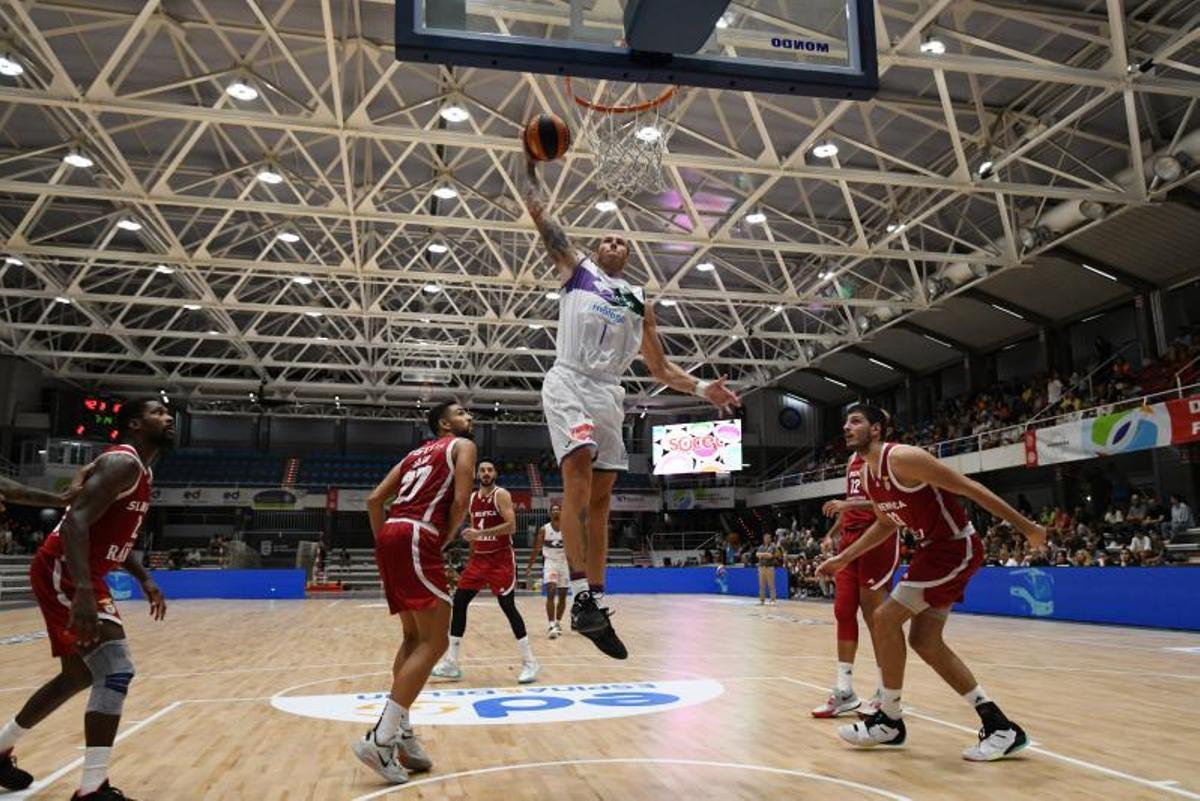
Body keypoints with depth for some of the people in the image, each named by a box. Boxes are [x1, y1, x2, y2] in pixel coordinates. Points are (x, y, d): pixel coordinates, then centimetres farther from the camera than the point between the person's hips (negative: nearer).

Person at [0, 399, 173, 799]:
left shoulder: (140, 472, 14)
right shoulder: (123, 463, -18)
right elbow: (76, 521, -30)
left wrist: (144, 579, 17)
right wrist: (84, 590, -39)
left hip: (78, 575, 11)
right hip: (62, 573, -11)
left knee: (79, 675, 22)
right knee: (116, 670, -17)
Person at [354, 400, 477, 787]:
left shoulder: (417, 453, 29)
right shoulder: (462, 445, 9)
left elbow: (375, 498, 22)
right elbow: (461, 501, -7)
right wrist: (441, 541, 5)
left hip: (391, 535, 9)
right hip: (415, 538, -8)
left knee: (414, 638, 16)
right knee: (434, 642, -7)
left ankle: (401, 735, 16)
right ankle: (380, 738, -12)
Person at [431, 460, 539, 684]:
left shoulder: (501, 495, -9)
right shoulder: (472, 498, 11)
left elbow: (511, 526, -20)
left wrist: (481, 532, -27)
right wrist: (472, 557, 19)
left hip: (501, 559, -7)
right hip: (478, 558, 7)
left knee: (508, 607, -9)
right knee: (458, 602, 2)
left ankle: (530, 662, 1)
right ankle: (451, 663, 10)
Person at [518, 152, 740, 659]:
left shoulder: (640, 302, 23)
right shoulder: (576, 268, 16)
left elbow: (659, 367, 20)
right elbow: (538, 210, 14)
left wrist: (703, 389, 7)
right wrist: (531, 164, 12)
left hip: (608, 394, 4)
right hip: (568, 383, -4)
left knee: (601, 497, 3)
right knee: (578, 475, -23)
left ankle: (597, 605, 7)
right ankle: (582, 595, -23)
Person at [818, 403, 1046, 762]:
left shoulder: (901, 458, -21)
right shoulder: (868, 476, 8)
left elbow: (969, 487, -19)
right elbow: (886, 524, 24)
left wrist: (1025, 526, -17)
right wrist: (842, 559, 23)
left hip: (955, 547, -10)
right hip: (933, 548, 10)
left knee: (886, 618, -10)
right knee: (925, 641, 8)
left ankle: (889, 721, 5)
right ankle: (999, 726, 17)